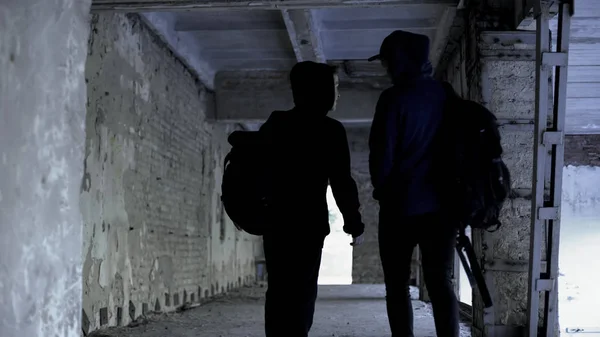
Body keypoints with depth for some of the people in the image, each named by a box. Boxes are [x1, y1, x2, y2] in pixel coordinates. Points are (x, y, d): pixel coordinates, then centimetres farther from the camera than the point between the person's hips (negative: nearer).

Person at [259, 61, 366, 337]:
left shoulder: (274, 124, 11)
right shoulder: (330, 130, -6)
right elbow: (341, 181, -9)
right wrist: (354, 224, -2)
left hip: (274, 220, 6)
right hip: (306, 224, -6)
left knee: (279, 290, 11)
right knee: (302, 293, -4)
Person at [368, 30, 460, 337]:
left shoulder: (395, 98, -11)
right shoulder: (444, 94, 5)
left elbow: (381, 151, -11)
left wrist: (381, 190, 6)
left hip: (402, 204, -4)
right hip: (442, 203, 5)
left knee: (398, 285, 6)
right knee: (440, 281, 8)